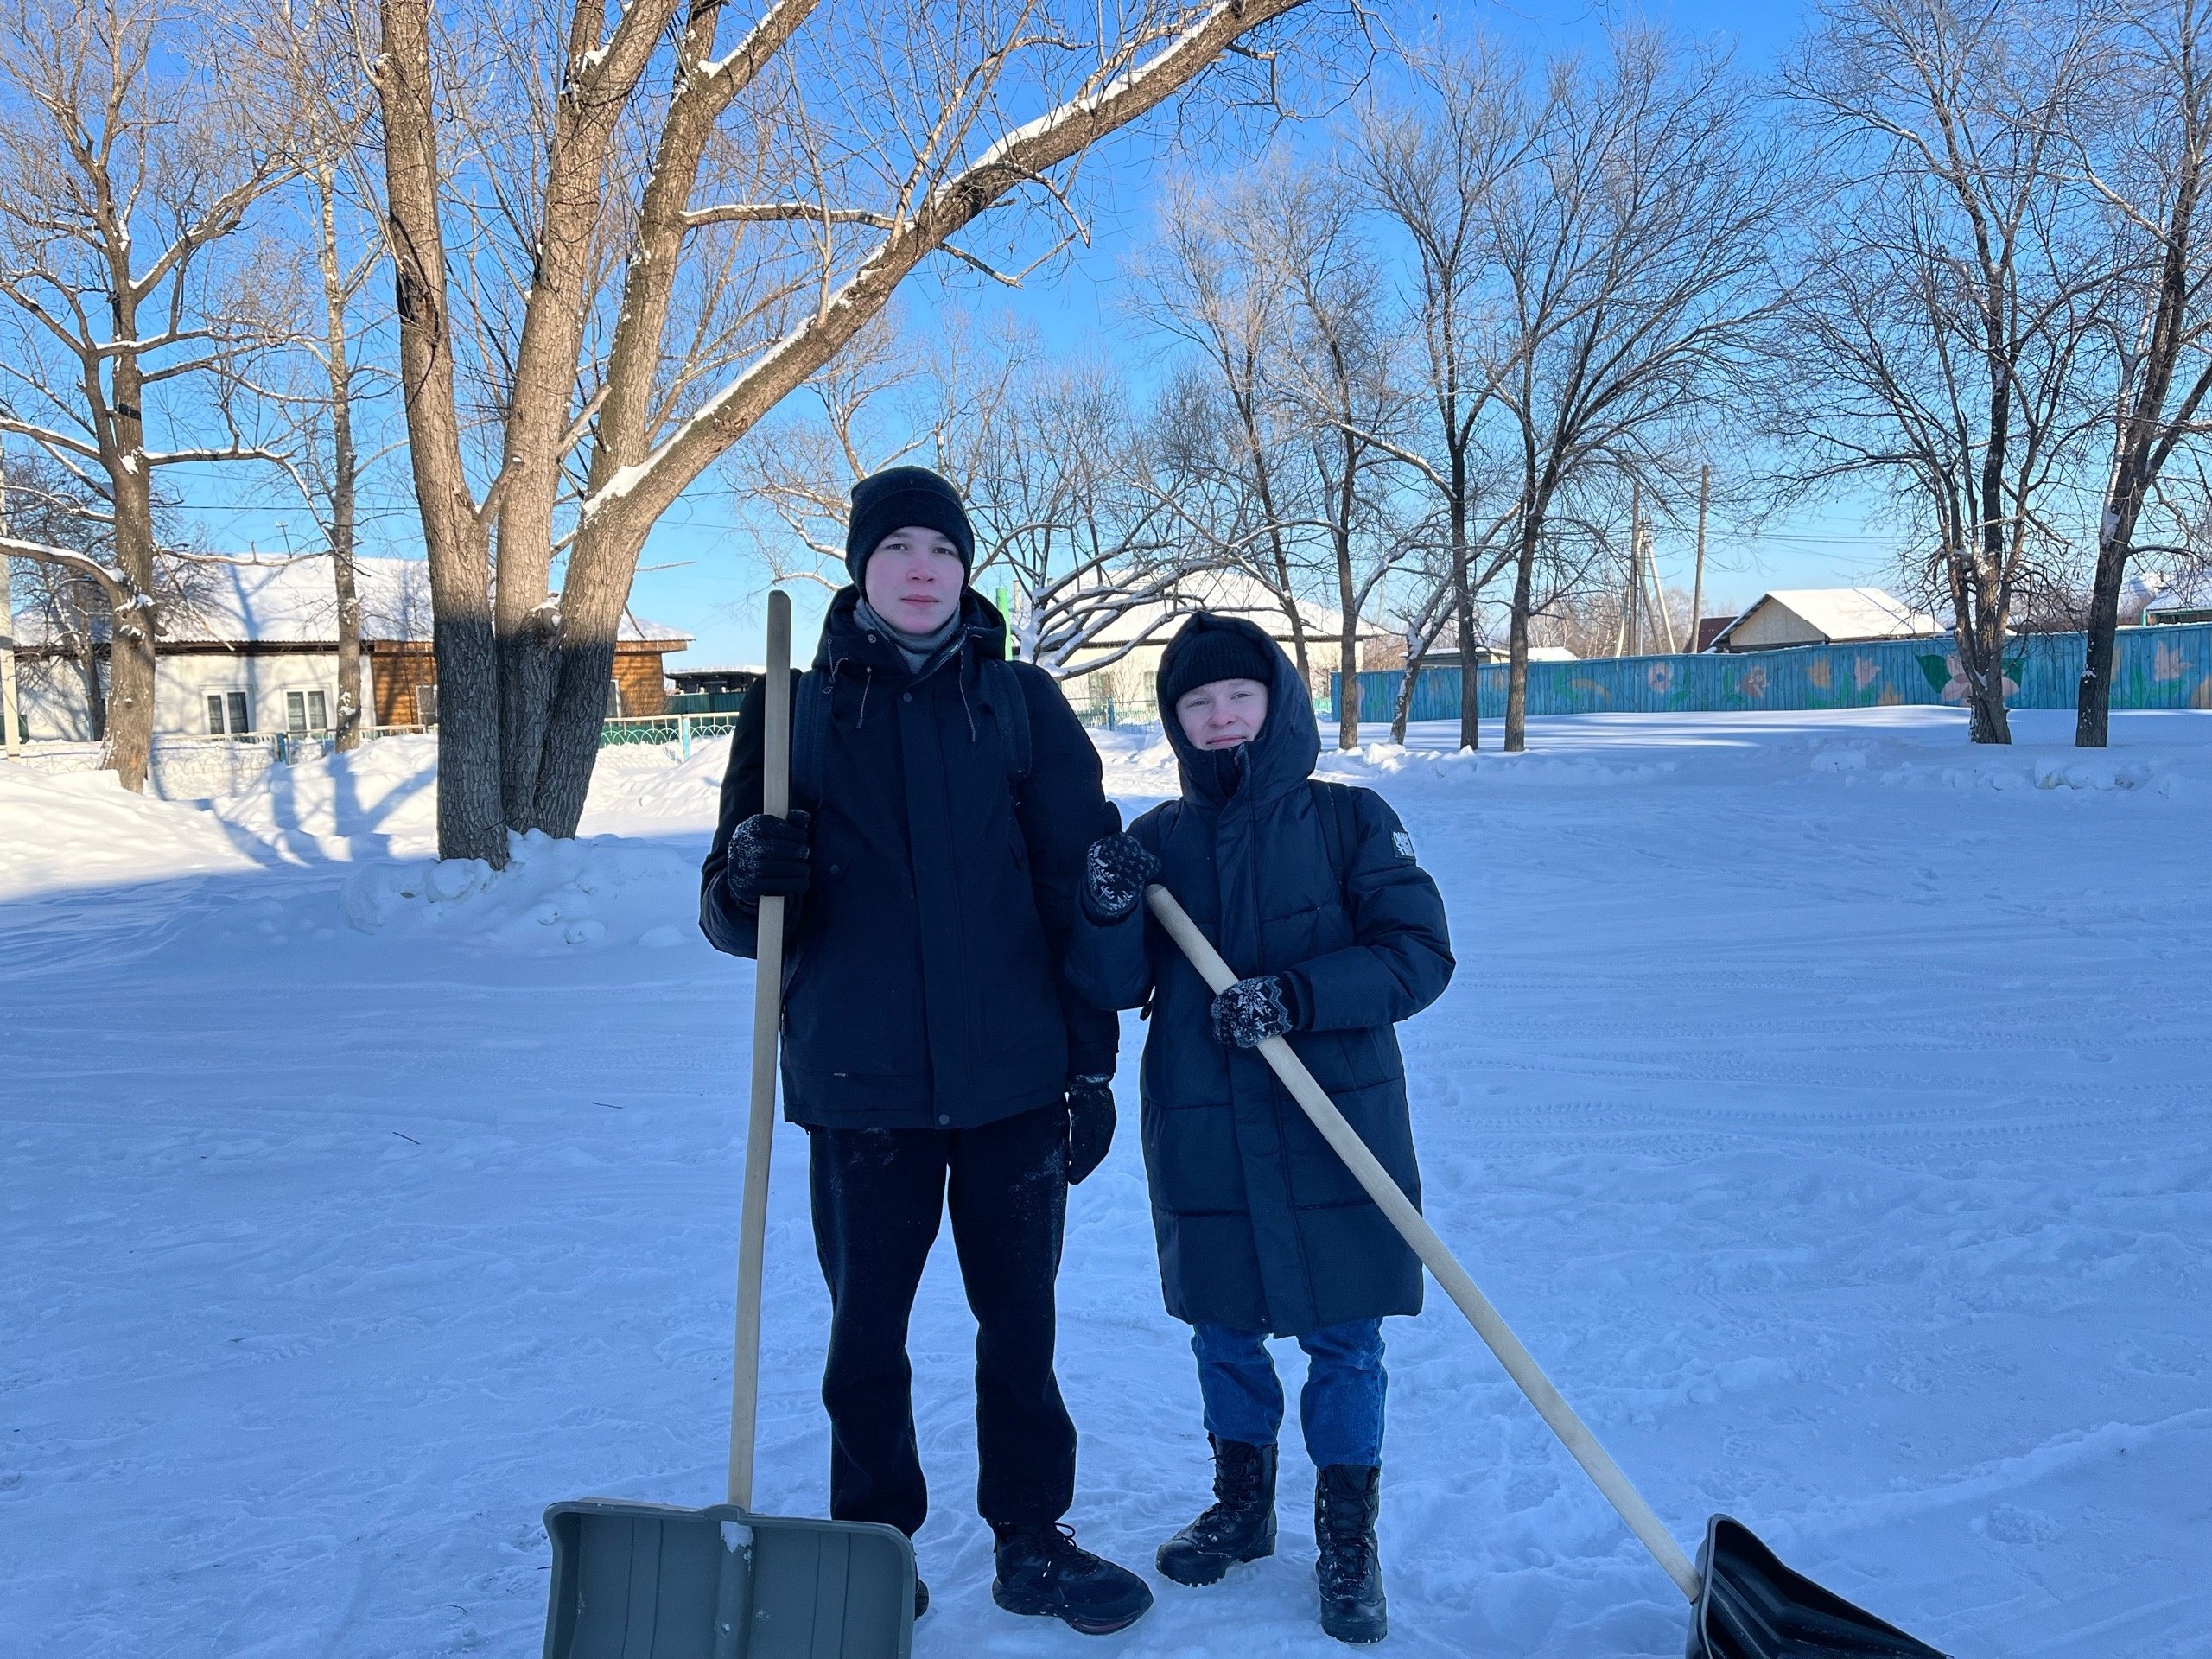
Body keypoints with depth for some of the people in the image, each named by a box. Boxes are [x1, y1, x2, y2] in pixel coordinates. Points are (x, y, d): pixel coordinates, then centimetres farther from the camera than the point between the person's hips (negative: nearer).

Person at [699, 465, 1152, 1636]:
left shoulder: (1022, 704, 2)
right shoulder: (795, 712, 2)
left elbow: (1077, 892, 2)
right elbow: (732, 918, 3)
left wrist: (1092, 1063, -1)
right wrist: (751, 877, -20)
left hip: (1013, 1078, 0)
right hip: (858, 1084, 0)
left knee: (1019, 1323, 12)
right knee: (864, 1333, 10)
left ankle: (1032, 1542, 30)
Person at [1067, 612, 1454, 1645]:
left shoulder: (1348, 821, -4)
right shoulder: (1155, 843, 3)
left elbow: (1419, 955, -10)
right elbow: (1112, 987, -1)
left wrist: (1297, 996, -23)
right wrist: (1108, 913, -22)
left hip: (1334, 1130, -2)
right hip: (1203, 1140, 3)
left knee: (1341, 1338, 8)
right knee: (1223, 1332, 16)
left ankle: (1348, 1540, 28)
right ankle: (1241, 1507, 39)